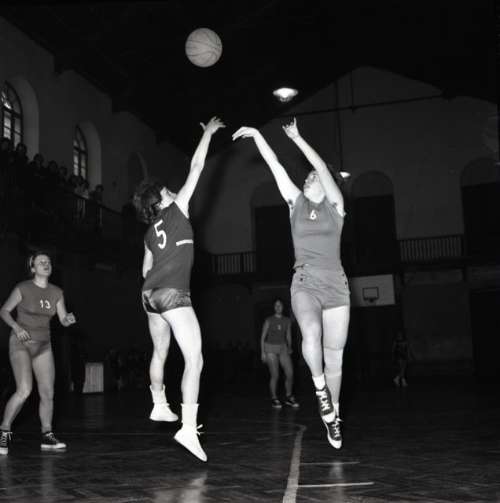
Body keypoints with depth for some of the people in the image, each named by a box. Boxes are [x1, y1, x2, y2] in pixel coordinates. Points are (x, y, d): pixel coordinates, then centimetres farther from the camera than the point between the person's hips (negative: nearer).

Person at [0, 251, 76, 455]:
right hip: (21, 344, -5)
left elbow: (63, 320, 7)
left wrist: (69, 319, -16)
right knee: (24, 390, -21)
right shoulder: (23, 288, -9)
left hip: (43, 346, 5)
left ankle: (47, 436, 15)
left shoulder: (56, 292, 4)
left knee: (48, 393, 1)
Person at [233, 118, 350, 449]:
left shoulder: (335, 204, 5)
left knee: (334, 354, 4)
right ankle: (320, 389, -9)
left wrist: (297, 138, -10)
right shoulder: (297, 203, 12)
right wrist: (257, 135, 3)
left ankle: (333, 416, 21)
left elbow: (322, 167, -8)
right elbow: (275, 166, 6)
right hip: (305, 283, 0)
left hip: (336, 285, 0)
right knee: (312, 334, -31)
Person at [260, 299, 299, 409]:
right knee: (275, 375, -7)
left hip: (282, 348, 3)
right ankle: (274, 399, 9)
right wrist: (262, 352, -7)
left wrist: (289, 347, 1)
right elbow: (263, 337, -1)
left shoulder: (287, 321, 6)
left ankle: (289, 398, 10)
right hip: (270, 348, -3)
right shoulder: (269, 320, -3)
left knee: (290, 373, -7)